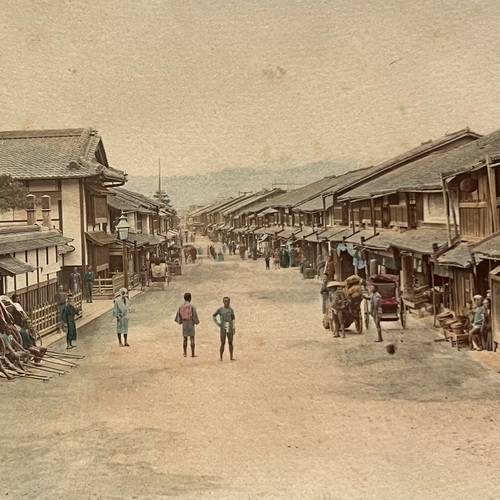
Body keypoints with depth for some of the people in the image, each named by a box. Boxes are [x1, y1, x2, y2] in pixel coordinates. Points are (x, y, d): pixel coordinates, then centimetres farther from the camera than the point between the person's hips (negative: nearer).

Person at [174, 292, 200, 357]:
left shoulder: (181, 307, 1)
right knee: (192, 338, 0)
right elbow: (195, 316, -9)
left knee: (185, 338, 10)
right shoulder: (191, 306, -11)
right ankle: (192, 354, -2)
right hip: (191, 323, -4)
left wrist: (180, 321, 20)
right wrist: (196, 322, 7)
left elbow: (178, 316, 5)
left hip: (184, 324, 4)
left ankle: (185, 353, 11)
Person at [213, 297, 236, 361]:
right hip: (223, 328, -2)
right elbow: (213, 316, 10)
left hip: (230, 328, 2)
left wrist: (234, 328, 2)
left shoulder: (231, 310, 6)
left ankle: (231, 356, 10)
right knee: (222, 343, -2)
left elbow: (233, 319, 8)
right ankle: (221, 357, 3)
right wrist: (217, 323, 1)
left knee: (230, 342, 4)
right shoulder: (220, 309, 0)